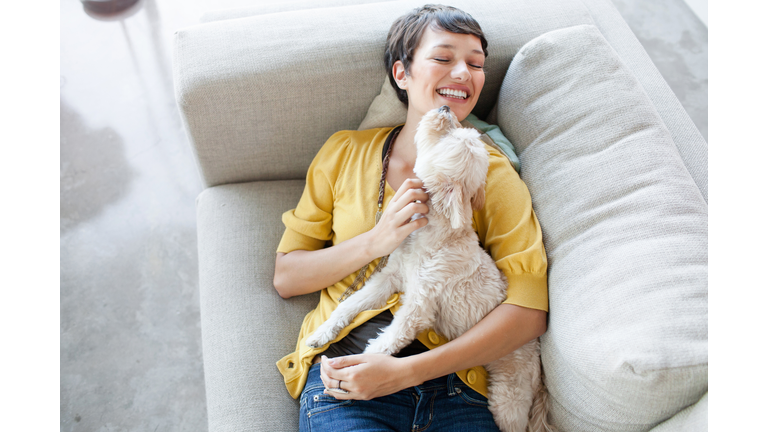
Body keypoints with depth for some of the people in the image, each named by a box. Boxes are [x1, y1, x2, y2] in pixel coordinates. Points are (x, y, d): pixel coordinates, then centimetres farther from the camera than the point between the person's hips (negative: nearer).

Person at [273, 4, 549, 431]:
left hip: (453, 387, 0)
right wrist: (376, 241, -8)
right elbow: (286, 277, 10)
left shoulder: (493, 172, 6)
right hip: (344, 378, 0)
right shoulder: (345, 152, 11)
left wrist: (405, 371, -14)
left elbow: (529, 311, -5)